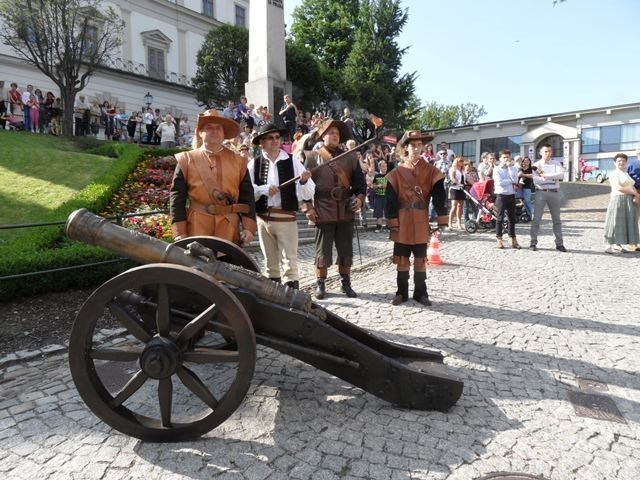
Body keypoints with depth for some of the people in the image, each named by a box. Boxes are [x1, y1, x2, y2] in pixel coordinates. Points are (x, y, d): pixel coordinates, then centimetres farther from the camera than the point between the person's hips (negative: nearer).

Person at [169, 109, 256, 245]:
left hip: (230, 230, 2)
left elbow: (247, 198, 8)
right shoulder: (187, 160, 5)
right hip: (197, 229, -1)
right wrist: (180, 232, -7)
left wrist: (248, 228, -2)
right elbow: (177, 198, 1)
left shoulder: (238, 161, 10)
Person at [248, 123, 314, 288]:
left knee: (290, 262, -3)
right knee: (270, 263, 15)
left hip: (286, 218, -2)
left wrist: (304, 181, -25)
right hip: (263, 218, 3)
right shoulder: (254, 164, 2)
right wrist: (263, 189, -18)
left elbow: (308, 194, -5)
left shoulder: (292, 162, -2)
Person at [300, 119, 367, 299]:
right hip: (323, 212, -3)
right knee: (323, 250, 4)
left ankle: (346, 284, 23)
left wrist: (359, 197, -4)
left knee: (346, 251, 9)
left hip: (346, 212, 3)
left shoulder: (350, 157, 11)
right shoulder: (312, 157, 2)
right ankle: (320, 285, 18)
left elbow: (360, 182, 14)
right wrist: (307, 207, -7)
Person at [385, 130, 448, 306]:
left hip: (421, 223, 1)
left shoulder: (431, 171, 2)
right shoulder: (396, 172, 0)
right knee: (402, 259, 7)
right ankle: (402, 293, 19)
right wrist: (392, 223, -8)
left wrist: (442, 221, -7)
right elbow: (391, 200, -2)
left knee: (420, 259, 8)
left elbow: (439, 197, -1)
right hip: (402, 223, 0)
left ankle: (420, 293, 20)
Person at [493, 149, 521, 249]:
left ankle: (512, 239, 14)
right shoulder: (497, 169, -1)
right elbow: (499, 182, -13)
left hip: (511, 195, 4)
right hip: (501, 195, -4)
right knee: (500, 218, -1)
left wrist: (510, 167, -7)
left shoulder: (513, 169, 9)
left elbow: (515, 180, -10)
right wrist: (511, 181, -6)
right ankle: (499, 239, 6)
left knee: (512, 218, 7)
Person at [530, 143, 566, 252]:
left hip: (554, 193, 2)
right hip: (541, 192, -2)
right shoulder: (536, 165, 0)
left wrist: (545, 175, -18)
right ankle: (533, 243, 6)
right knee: (536, 219, -1)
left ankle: (559, 244, 16)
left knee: (557, 220, 9)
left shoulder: (556, 163, 6)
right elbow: (535, 180, -14)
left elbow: (561, 174, -13)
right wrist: (552, 178, -14)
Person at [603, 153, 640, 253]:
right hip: (618, 200, -8)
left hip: (629, 201, 8)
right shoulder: (614, 174, -6)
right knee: (615, 222, -10)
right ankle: (609, 246, -9)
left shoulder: (626, 174, 19)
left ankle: (618, 245, 12)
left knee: (626, 222, 7)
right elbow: (619, 188, -16)